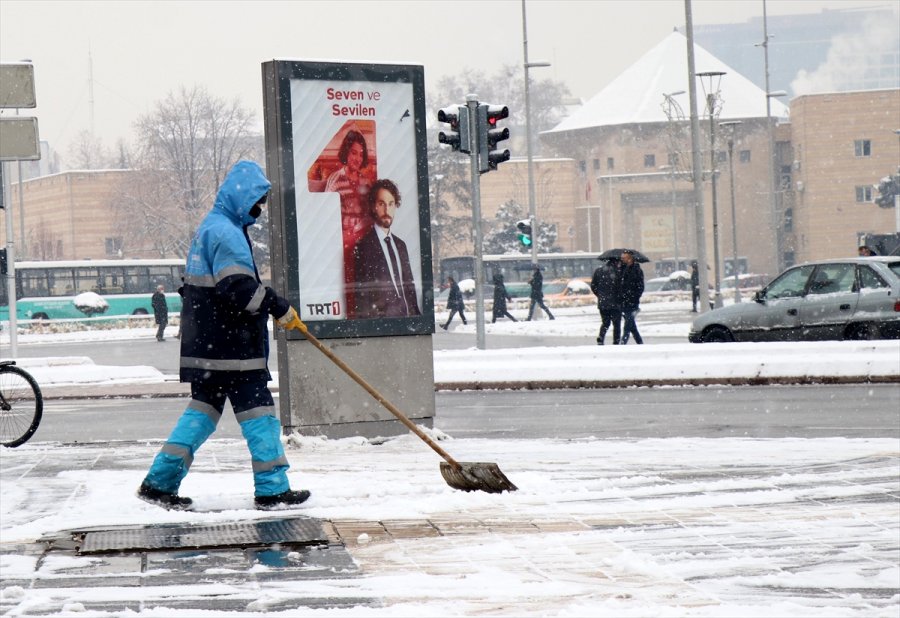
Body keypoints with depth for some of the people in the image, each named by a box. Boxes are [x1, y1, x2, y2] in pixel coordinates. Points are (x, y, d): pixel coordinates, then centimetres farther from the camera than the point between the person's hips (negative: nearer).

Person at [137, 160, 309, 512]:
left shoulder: (210, 227, 19)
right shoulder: (226, 233, -15)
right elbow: (239, 287, -24)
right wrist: (278, 307, -17)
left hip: (205, 344, 10)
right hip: (230, 347, -10)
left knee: (204, 409, 13)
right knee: (257, 411, -4)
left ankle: (160, 483, 11)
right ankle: (272, 489, -2)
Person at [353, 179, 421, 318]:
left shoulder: (401, 245, 16)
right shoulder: (363, 247, -7)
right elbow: (361, 297, -9)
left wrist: (415, 316, 9)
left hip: (406, 317, 6)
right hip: (381, 320, -6)